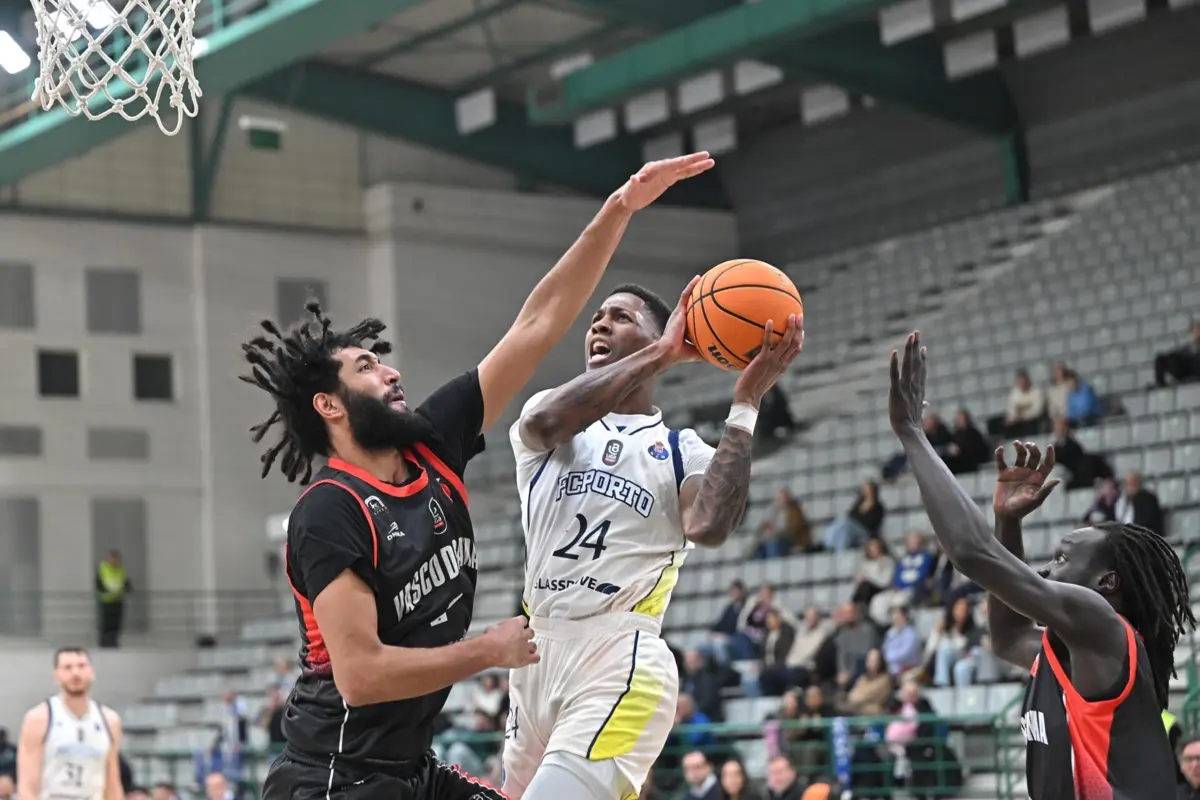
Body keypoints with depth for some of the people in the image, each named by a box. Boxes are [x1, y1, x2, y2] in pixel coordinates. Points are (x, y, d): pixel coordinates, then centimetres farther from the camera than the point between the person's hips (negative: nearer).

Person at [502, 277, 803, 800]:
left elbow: (709, 528, -14)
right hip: (537, 659, 5)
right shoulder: (546, 427, 14)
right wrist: (660, 356, -13)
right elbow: (546, 421, -13)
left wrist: (746, 405, -14)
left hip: (620, 668, -5)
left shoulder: (681, 450, 8)